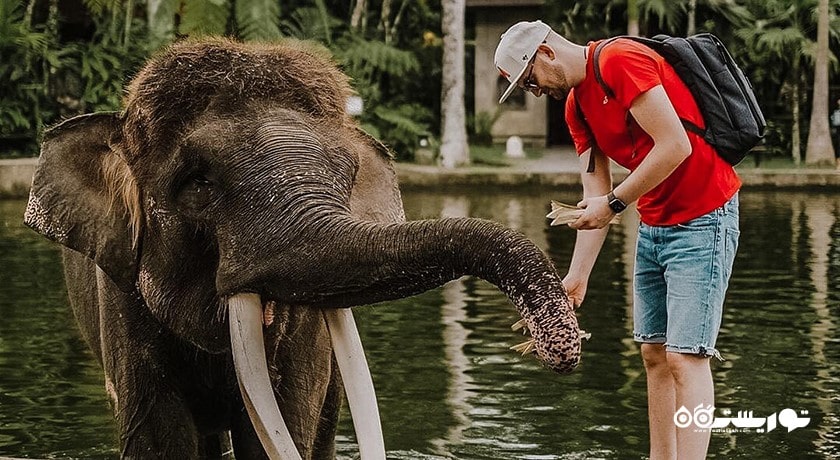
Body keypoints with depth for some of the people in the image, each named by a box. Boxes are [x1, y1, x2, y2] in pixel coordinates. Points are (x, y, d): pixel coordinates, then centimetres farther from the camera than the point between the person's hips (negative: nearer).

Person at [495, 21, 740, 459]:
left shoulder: (621, 61, -16)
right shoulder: (576, 106, 11)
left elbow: (675, 146, -23)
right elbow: (594, 199, 9)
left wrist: (615, 203, -16)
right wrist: (576, 278, 2)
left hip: (702, 220, -9)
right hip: (653, 226, 9)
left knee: (685, 356, -13)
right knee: (654, 354, 9)